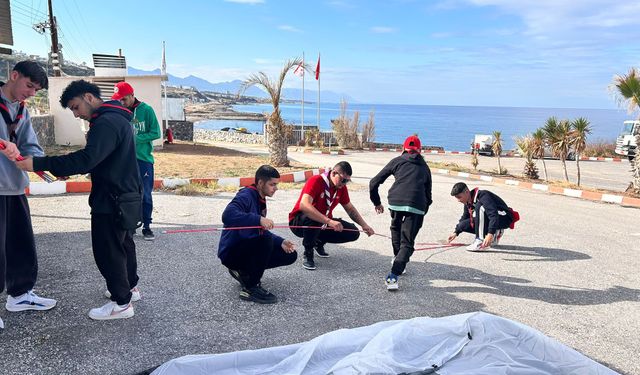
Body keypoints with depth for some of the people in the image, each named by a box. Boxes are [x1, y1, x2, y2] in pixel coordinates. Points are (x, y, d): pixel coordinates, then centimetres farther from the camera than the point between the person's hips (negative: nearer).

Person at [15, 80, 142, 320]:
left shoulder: (107, 122, -21)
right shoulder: (115, 119, 13)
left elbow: (87, 158, -31)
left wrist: (39, 164, -30)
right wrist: (68, 170, 9)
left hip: (112, 199, -11)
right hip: (122, 195, 11)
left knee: (107, 249, -2)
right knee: (123, 242, 21)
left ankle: (121, 303, 8)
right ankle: (129, 287, 36)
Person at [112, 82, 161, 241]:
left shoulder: (146, 110, -5)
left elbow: (155, 133, -8)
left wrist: (134, 139, -16)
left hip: (143, 158, -3)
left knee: (145, 194, 2)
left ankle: (146, 226, 13)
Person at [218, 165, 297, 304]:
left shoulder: (260, 200, 10)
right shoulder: (246, 195, -18)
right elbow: (228, 215, -37)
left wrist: (281, 242, 0)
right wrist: (259, 219, -42)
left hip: (249, 248, 9)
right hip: (231, 252, -9)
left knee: (290, 255, 0)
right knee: (266, 240, -35)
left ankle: (244, 271, 11)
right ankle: (250, 289, -18)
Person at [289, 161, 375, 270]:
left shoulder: (341, 187, -4)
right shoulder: (316, 181, -25)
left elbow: (350, 209, 10)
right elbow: (304, 205, -41)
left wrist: (364, 225, -5)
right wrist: (329, 221, -48)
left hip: (323, 223, 7)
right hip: (299, 221, -7)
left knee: (353, 233, -7)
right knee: (312, 220, -41)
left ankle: (319, 242, 15)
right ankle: (308, 254, -15)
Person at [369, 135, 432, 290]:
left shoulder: (397, 161, 20)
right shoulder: (424, 167, 26)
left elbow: (374, 182, 16)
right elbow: (428, 193, 26)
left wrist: (376, 202, 29)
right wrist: (422, 213, 38)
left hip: (395, 201, 0)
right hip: (416, 205, 0)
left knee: (396, 228, 31)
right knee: (407, 242, 3)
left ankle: (397, 259, 42)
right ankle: (393, 275, -14)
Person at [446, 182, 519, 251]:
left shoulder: (482, 196, -25)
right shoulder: (468, 202, 1)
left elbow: (494, 215, -37)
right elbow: (464, 218, 20)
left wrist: (490, 234, -46)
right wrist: (456, 232, 14)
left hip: (504, 218, -9)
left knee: (479, 206, -33)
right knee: (463, 225, -5)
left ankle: (481, 243, -32)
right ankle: (495, 234, 6)